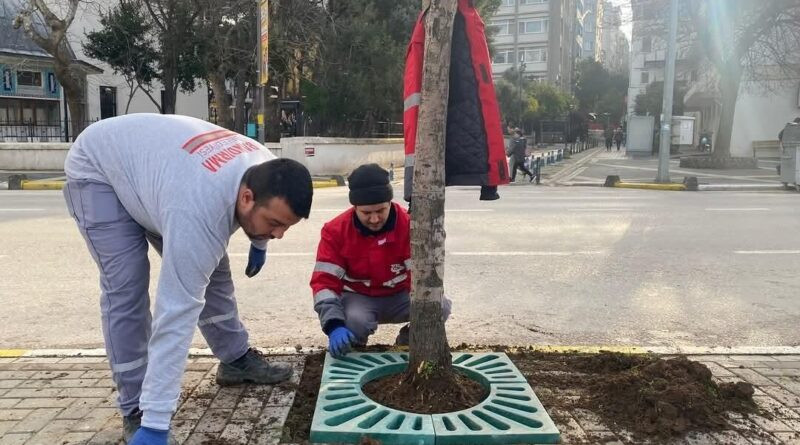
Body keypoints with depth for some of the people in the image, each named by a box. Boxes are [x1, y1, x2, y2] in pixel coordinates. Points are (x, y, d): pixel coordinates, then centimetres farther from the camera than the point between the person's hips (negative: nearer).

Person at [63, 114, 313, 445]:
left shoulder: (267, 172, -22)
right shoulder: (198, 214, -44)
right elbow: (176, 314, -45)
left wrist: (259, 242, 16)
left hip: (152, 160, 7)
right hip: (99, 170, -7)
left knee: (211, 270, 4)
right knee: (126, 286, -17)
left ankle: (236, 359, 20)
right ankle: (138, 412, -5)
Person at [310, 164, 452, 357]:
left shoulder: (410, 225, -18)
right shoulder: (335, 231, -18)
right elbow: (324, 281, -22)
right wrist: (335, 326, -37)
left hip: (400, 296, 1)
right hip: (358, 298, -1)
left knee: (440, 307, -26)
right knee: (355, 322, -35)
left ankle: (406, 342, 4)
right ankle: (353, 353, 3)